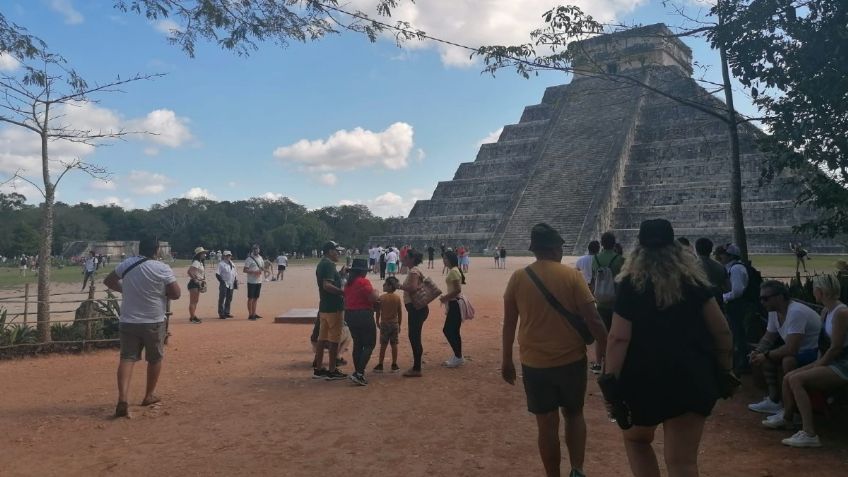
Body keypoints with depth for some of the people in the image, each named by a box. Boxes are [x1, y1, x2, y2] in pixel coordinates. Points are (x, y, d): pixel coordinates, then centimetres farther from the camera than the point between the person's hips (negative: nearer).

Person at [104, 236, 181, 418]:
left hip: (128, 321, 2)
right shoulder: (163, 269, -12)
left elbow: (108, 281, 14)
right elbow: (176, 294, -9)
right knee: (155, 358, 17)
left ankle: (123, 399, -16)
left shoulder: (126, 264, 0)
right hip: (153, 322, -2)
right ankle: (149, 396, 28)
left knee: (127, 358, 2)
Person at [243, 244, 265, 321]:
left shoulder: (260, 258, 14)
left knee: (256, 298, 12)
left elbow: (263, 268, 20)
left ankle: (254, 314, 19)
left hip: (259, 281, 7)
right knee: (250, 298, -1)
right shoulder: (249, 259, -9)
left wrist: (262, 270, -3)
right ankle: (250, 315, 2)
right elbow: (245, 270, -14)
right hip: (251, 282, -7)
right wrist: (254, 272, -24)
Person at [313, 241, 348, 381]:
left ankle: (318, 369, 17)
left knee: (322, 338, 12)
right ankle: (332, 371, 3)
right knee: (334, 340, -2)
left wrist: (340, 273, 16)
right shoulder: (329, 264, -15)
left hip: (323, 307, 10)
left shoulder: (321, 263, 16)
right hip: (333, 307, -10)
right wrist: (344, 292, -24)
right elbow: (327, 285, -26)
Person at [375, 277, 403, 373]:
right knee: (394, 344, 7)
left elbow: (378, 312, -6)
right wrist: (399, 325, 11)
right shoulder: (397, 298, -1)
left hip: (384, 323, -2)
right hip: (394, 324, 2)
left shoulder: (381, 297, -10)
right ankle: (394, 365, 11)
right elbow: (400, 313, 2)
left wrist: (377, 322, 7)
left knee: (383, 345, 4)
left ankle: (380, 365, 10)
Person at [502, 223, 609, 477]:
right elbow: (593, 319, -11)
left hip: (534, 363, 0)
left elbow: (509, 323, 1)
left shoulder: (518, 277, -3)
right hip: (571, 359, 0)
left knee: (547, 423, 10)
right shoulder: (571, 275, -8)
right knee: (574, 414, 21)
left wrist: (506, 360, 11)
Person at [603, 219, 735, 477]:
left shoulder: (631, 284, -6)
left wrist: (610, 380, -10)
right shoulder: (694, 281, 2)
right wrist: (725, 371, 13)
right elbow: (721, 331, 2)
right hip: (692, 377, 2)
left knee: (636, 438, 26)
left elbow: (618, 339, -13)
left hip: (644, 376, -2)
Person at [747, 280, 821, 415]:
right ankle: (774, 401, 2)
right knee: (765, 357, -2)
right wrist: (757, 353, -9)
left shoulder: (796, 312, -30)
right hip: (798, 349, 9)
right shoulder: (773, 311, -3)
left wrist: (766, 355, -22)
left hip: (817, 352, -9)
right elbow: (768, 338, 10)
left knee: (788, 360, -33)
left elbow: (790, 349, -35)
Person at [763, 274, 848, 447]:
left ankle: (810, 434, -23)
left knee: (796, 380, -22)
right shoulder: (825, 312, 10)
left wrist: (818, 365, -12)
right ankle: (787, 417, 28)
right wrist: (818, 361, 5)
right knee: (788, 378, 4)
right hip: (831, 361, 9)